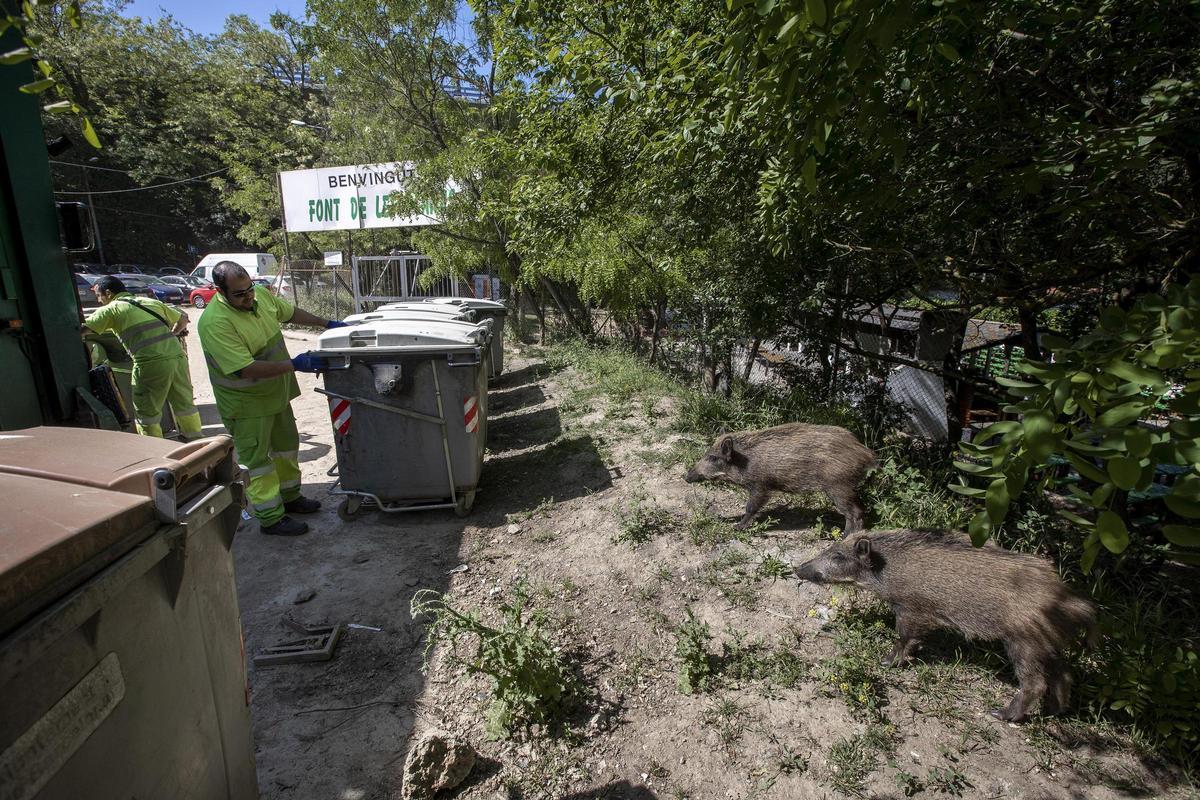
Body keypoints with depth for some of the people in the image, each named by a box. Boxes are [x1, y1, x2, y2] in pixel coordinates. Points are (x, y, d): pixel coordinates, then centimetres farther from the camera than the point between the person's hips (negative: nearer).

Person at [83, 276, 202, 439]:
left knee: (146, 413, 9)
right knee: (184, 403, 18)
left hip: (151, 363, -5)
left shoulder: (110, 309, 7)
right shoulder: (150, 301, 22)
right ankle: (197, 442, 25)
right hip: (177, 355, 6)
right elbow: (182, 318, 28)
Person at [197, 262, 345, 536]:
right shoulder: (215, 323, -29)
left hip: (276, 392, 8)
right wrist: (294, 365, -33)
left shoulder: (261, 295, -6)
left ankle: (290, 498, 39)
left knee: (287, 446, 21)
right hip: (246, 403, -8)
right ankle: (271, 518, 14)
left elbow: (290, 312, 14)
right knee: (256, 460, 3)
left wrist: (327, 324, 14)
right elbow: (246, 369, -34)